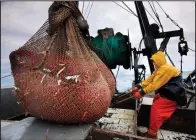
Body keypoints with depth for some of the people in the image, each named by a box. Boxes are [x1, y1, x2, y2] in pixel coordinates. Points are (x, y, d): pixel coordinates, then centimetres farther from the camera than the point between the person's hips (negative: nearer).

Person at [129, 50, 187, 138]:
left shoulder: (166, 69, -22)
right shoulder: (160, 69, 12)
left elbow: (155, 84, -27)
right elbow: (149, 80, 6)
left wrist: (141, 93, -23)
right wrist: (138, 87, -3)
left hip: (172, 96, -10)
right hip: (167, 93, 10)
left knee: (156, 108, -14)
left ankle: (152, 134, -4)